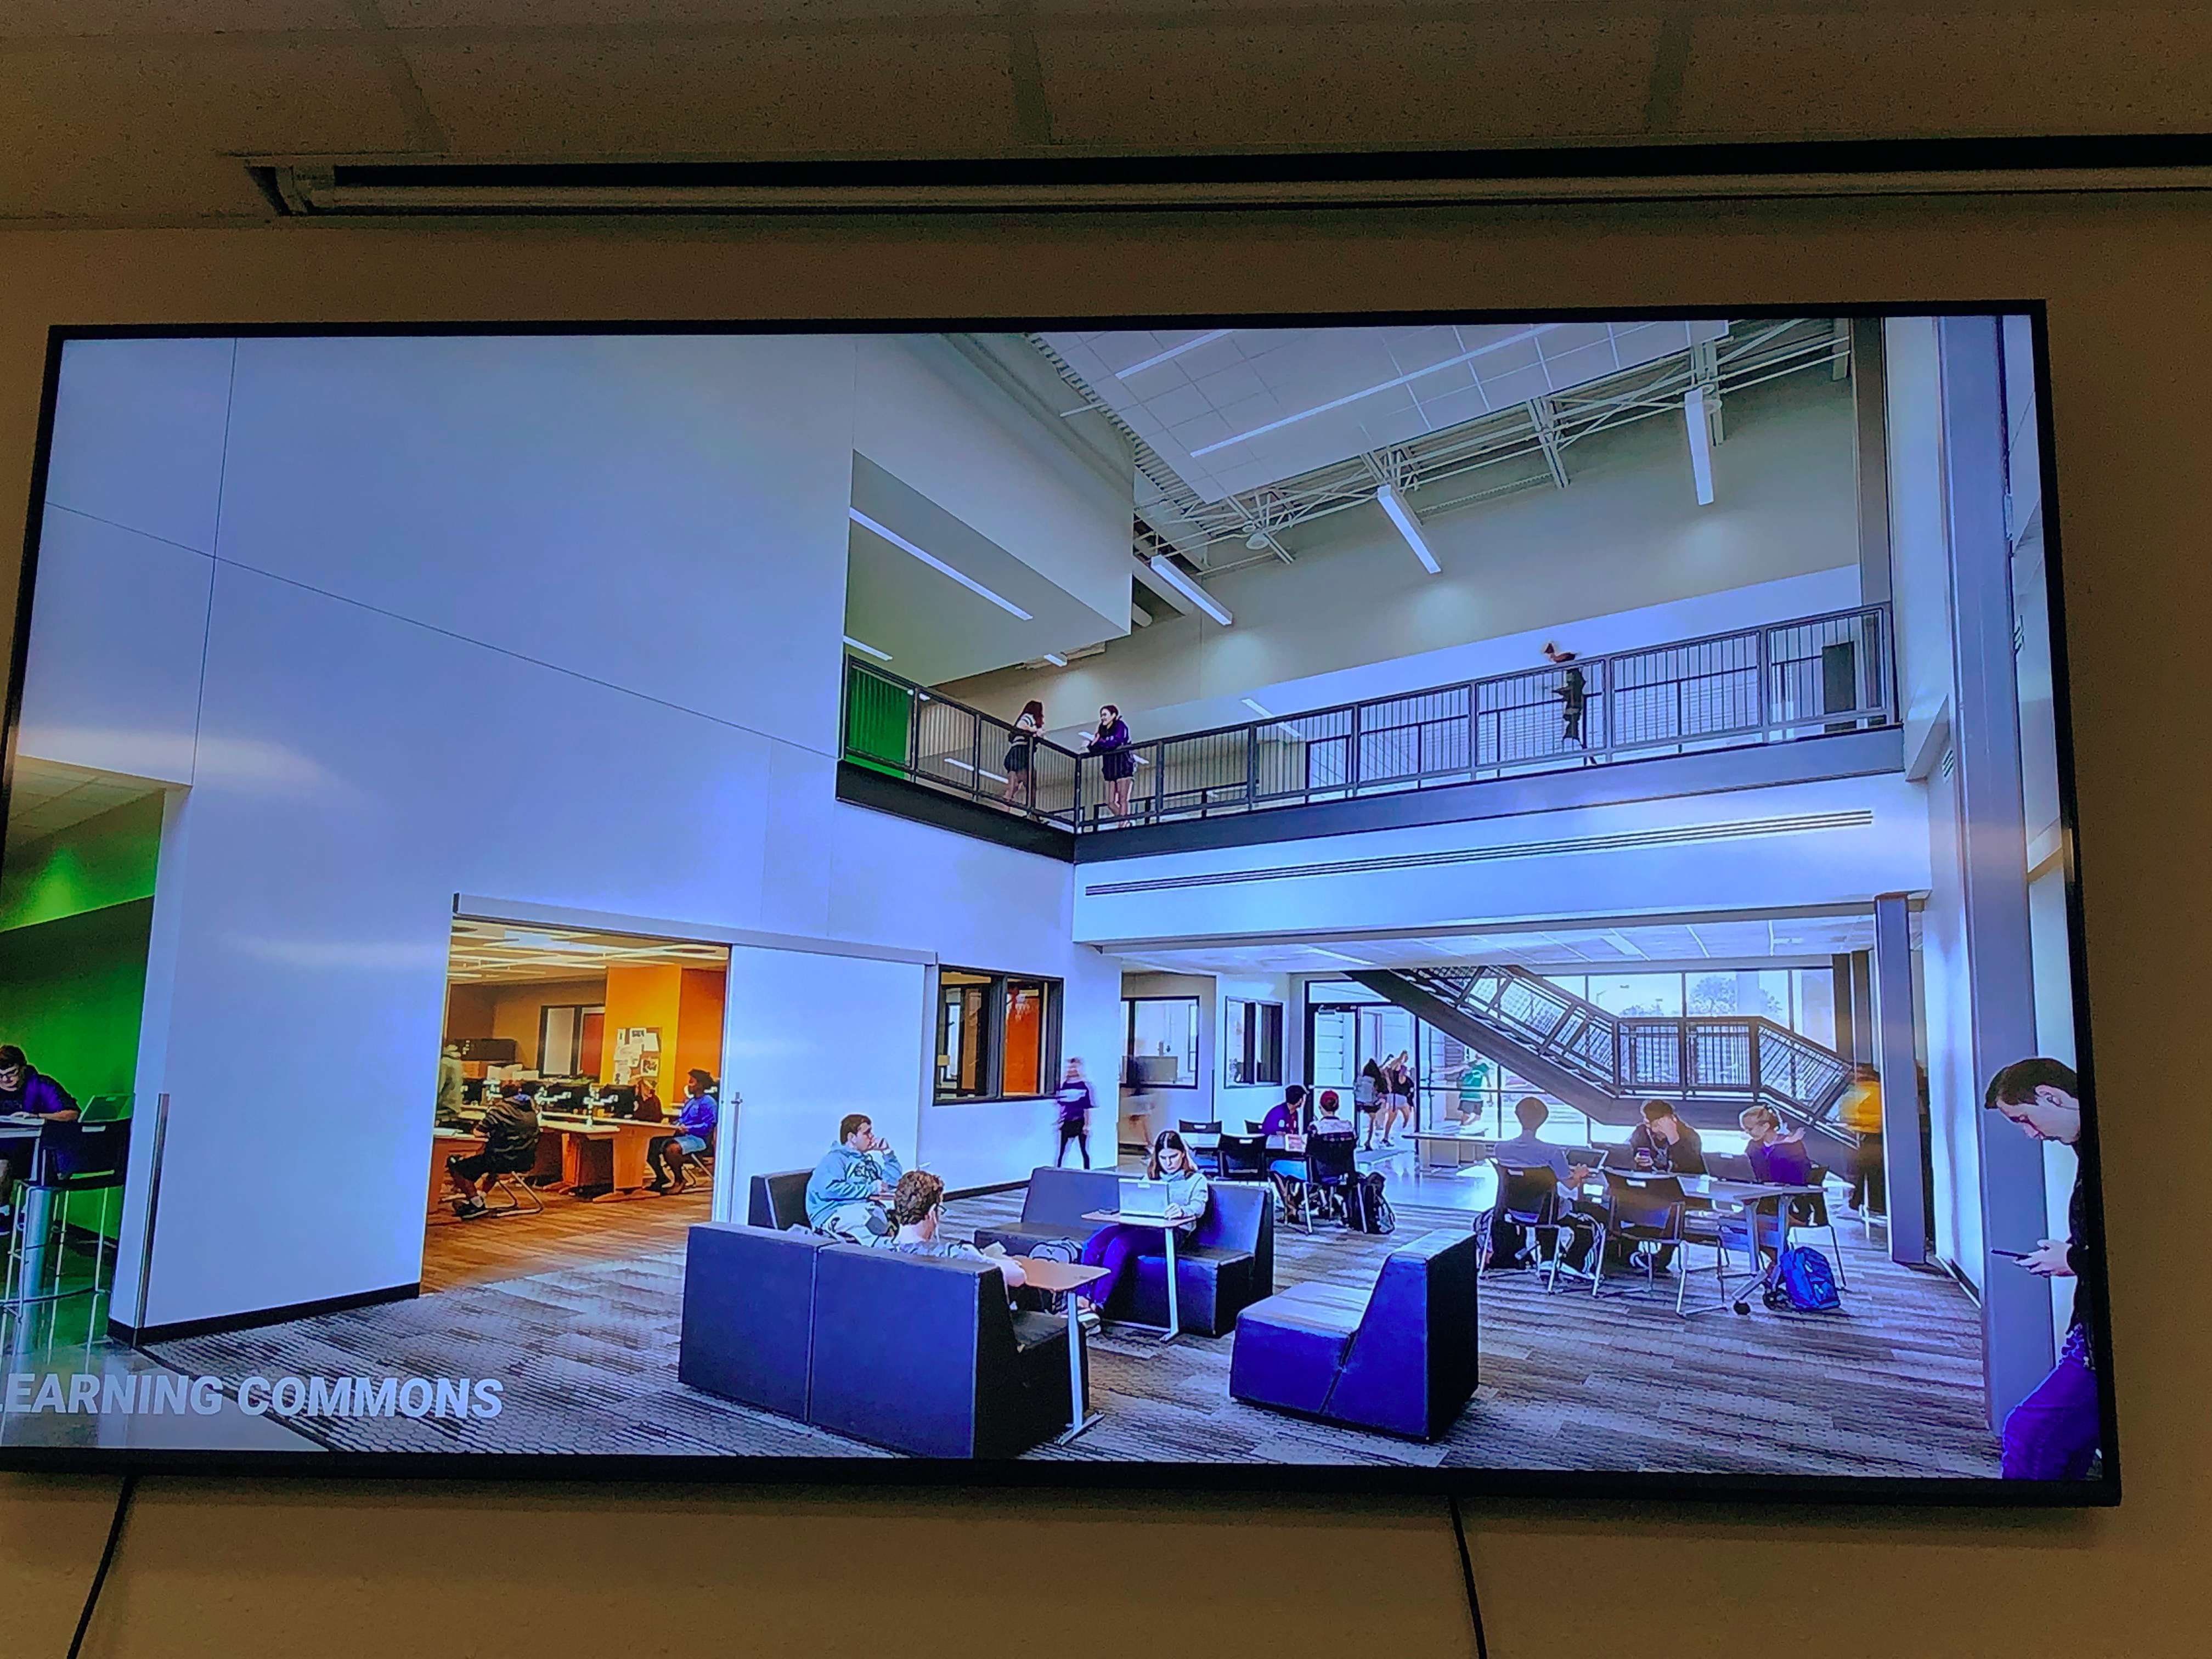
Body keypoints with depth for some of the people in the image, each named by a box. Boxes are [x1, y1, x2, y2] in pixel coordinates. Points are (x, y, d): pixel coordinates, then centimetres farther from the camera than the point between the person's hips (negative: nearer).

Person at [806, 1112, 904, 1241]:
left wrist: (887, 1153, 18)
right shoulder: (835, 1159, 2)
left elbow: (895, 1180, 29)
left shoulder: (868, 1159, 26)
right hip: (835, 1215, -7)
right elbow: (830, 1188, -17)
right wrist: (871, 1189, -11)